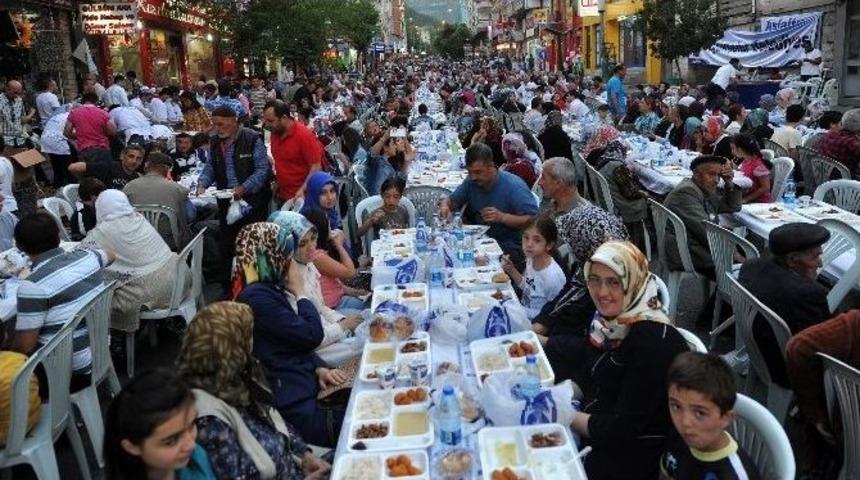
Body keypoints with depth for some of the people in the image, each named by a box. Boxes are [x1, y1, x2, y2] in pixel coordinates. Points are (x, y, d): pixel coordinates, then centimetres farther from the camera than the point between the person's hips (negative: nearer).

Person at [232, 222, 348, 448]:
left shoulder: (269, 289, 12)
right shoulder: (256, 297, -19)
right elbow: (312, 335, -18)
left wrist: (319, 369, 1)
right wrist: (299, 291, -5)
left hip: (306, 390, 9)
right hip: (298, 410, -9)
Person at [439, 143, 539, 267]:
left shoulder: (514, 185, -15)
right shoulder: (471, 181, 4)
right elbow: (452, 200, 17)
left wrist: (502, 217, -28)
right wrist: (445, 206, -8)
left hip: (510, 246, -5)